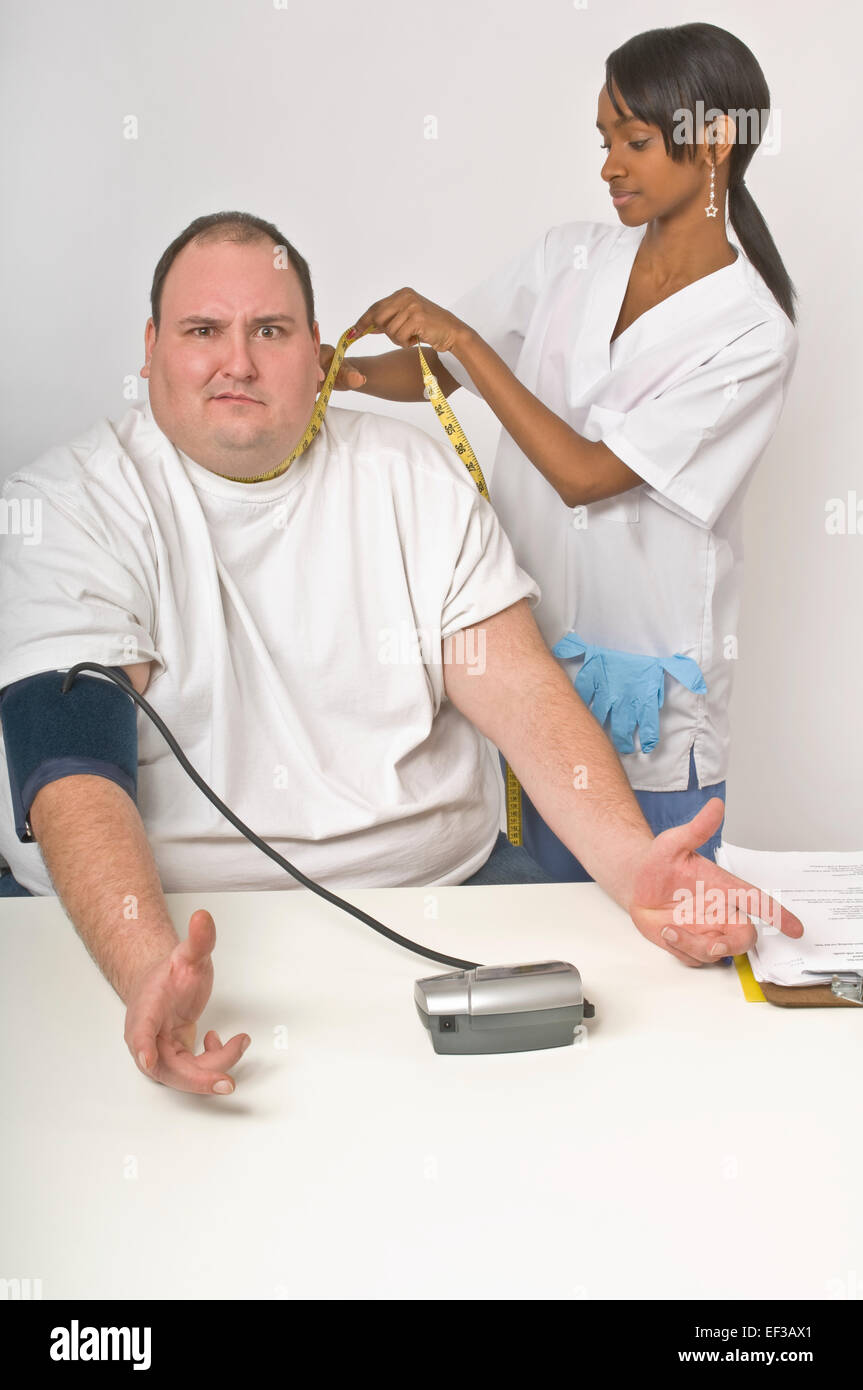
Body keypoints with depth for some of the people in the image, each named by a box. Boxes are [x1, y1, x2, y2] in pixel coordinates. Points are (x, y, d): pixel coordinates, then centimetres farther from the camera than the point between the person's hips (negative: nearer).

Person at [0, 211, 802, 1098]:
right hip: (167, 916, -3)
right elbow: (73, 767, -16)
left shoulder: (409, 474, 8)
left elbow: (520, 688, -1)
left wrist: (632, 861, -20)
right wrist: (149, 969, -36)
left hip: (447, 888, 4)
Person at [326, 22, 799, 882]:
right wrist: (347, 370, -12)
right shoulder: (569, 257, 2)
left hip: (648, 682, -4)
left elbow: (585, 473, -18)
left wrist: (461, 337, -17)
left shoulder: (753, 333, -13)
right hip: (533, 649, 4)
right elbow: (438, 373, 8)